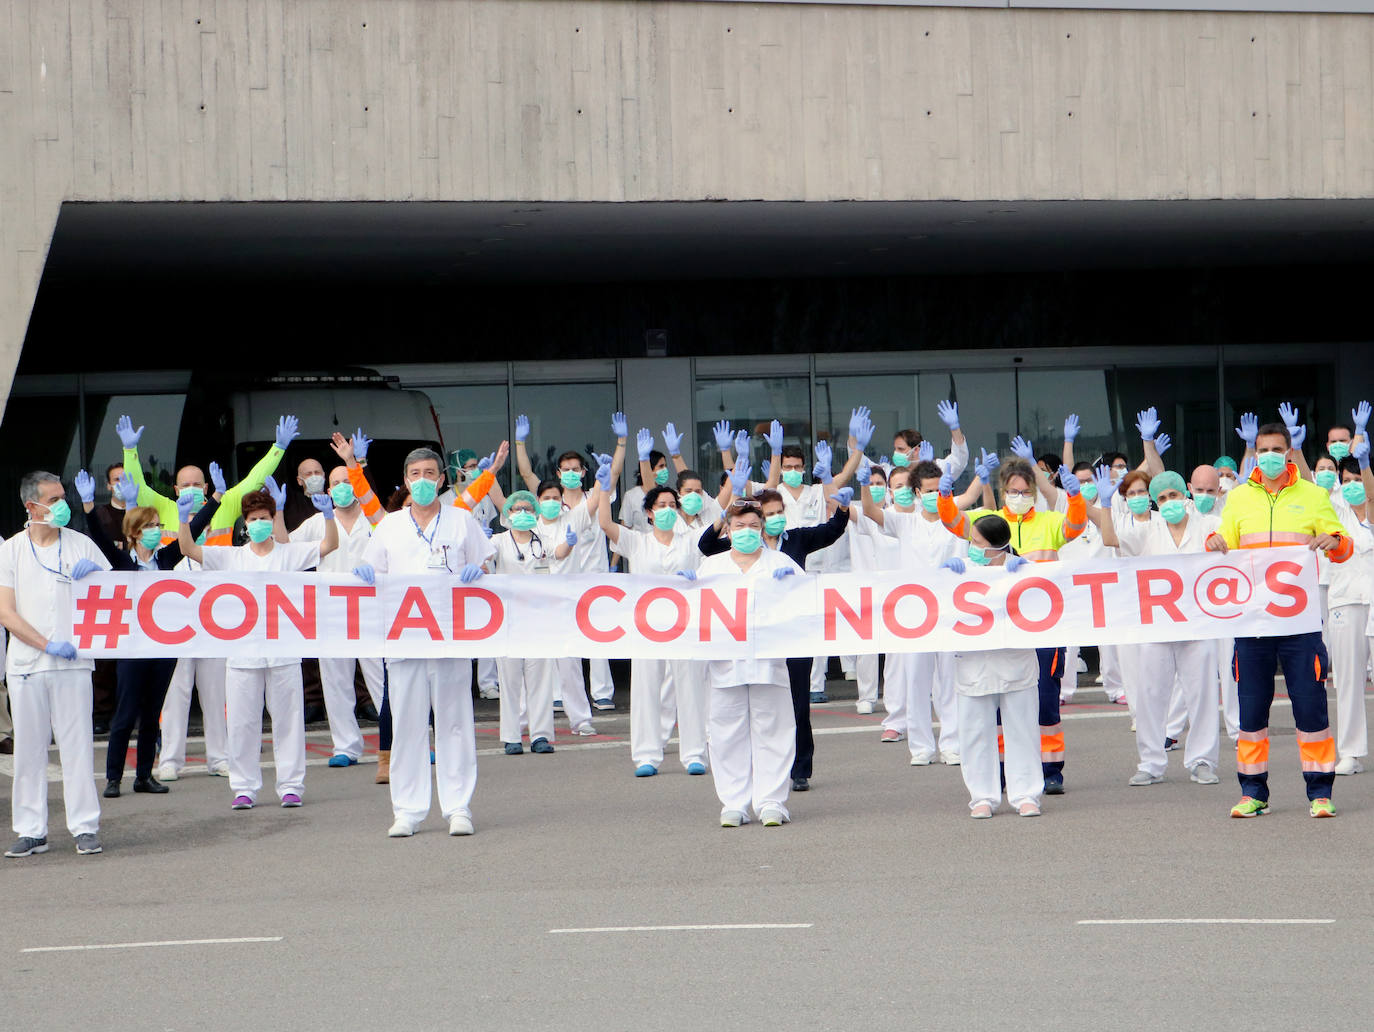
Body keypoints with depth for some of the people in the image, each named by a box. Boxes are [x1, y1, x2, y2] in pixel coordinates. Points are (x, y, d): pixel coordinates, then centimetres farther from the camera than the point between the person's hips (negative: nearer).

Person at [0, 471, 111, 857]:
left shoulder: (81, 544, 9)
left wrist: (96, 572, -9)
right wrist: (47, 644, -12)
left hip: (72, 664, 0)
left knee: (77, 745, -3)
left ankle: (85, 827, 2)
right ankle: (31, 830, 8)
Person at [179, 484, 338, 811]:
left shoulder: (289, 554, 5)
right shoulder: (231, 557, 7)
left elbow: (329, 545, -5)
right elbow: (189, 549, 0)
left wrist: (328, 515, -22)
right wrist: (183, 519, -16)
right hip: (242, 652, 1)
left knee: (288, 719, 3)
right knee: (242, 722, 3)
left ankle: (290, 785, 11)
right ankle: (244, 787, 11)